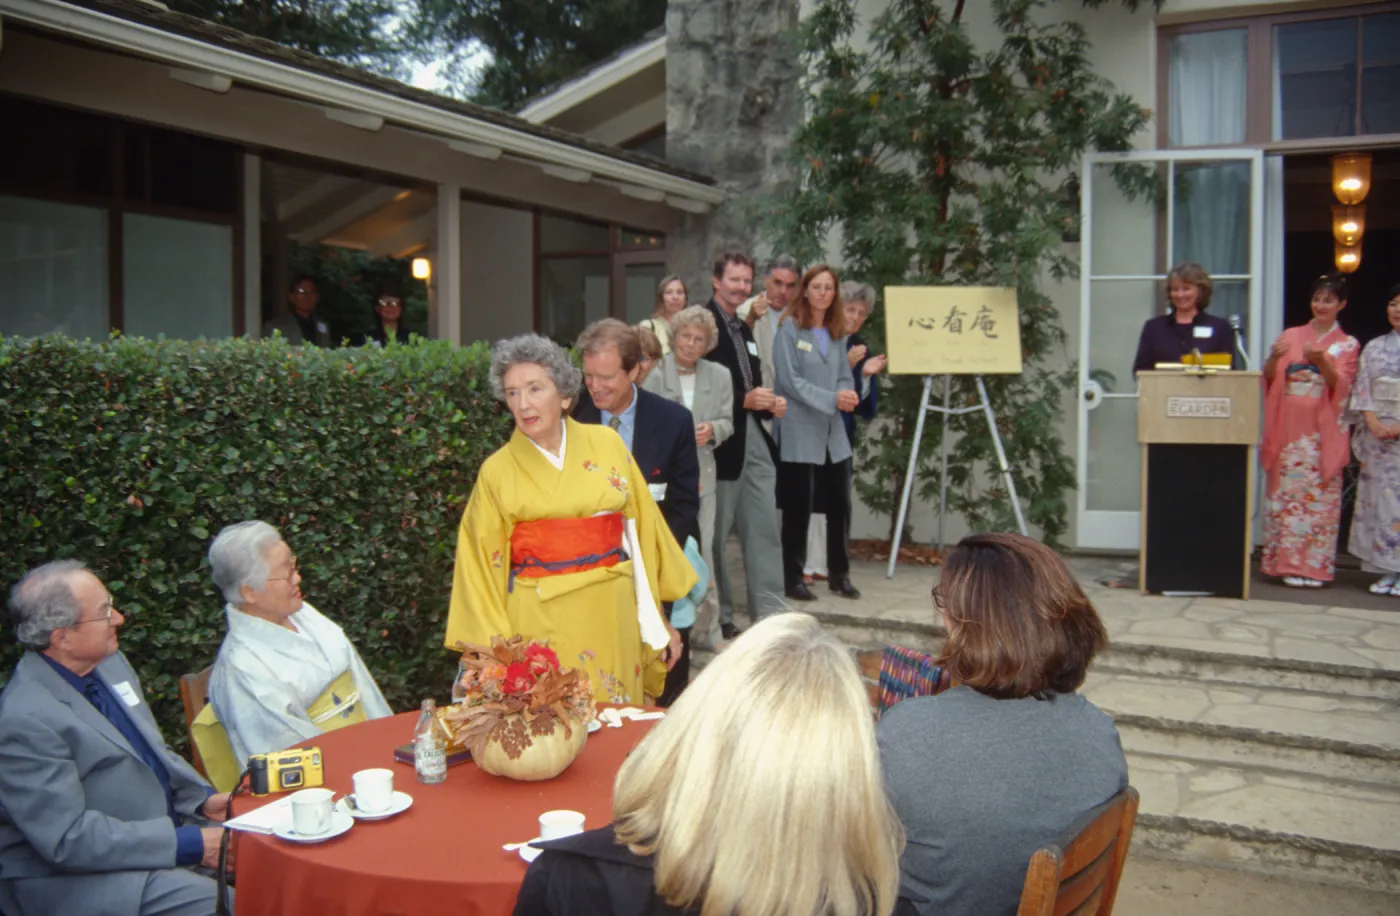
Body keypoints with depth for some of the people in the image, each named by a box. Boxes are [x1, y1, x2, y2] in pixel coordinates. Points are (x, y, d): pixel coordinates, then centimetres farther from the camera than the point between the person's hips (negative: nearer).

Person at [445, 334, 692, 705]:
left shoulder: (606, 444, 2)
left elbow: (640, 533, 7)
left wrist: (657, 621, 7)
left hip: (613, 615, 2)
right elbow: (482, 568, 2)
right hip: (540, 625, -1)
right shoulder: (497, 471, -1)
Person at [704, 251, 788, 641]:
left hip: (755, 438, 8)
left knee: (764, 529, 7)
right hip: (722, 441, -8)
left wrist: (770, 402, 3)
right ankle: (718, 616, 15)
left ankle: (770, 611, 13)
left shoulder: (744, 327, 18)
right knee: (716, 533, 4)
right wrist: (745, 401, -22)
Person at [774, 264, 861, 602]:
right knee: (798, 507, 1)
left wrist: (847, 394, -10)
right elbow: (789, 380, -13)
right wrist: (832, 398, -18)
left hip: (833, 432, 6)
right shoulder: (789, 327, -5)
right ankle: (792, 579, 13)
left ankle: (839, 574, 22)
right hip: (799, 432, -5)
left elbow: (845, 375, 14)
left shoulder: (838, 332, 13)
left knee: (840, 503, 7)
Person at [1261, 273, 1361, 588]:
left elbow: (1339, 384, -6)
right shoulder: (1291, 335, 12)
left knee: (1319, 495, -4)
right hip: (1288, 429, 1)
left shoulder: (1347, 344, 9)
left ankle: (1314, 566, 1)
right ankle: (1286, 563, 4)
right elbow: (1269, 378, 3)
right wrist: (1274, 358, -19)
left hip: (1322, 431, -1)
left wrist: (1321, 361, -25)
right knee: (1285, 492, -1)